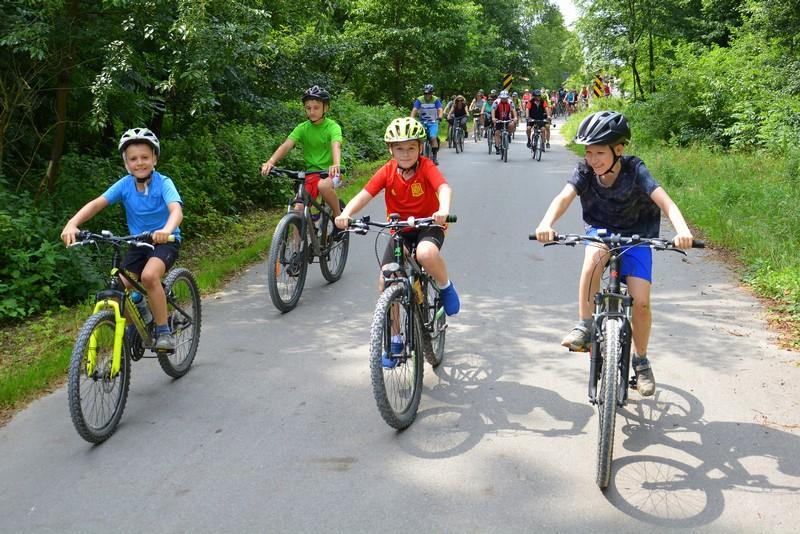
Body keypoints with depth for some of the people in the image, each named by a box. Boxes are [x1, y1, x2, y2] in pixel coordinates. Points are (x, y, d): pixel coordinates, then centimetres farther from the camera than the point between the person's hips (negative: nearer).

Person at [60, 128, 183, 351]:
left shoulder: (163, 183, -17)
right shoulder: (124, 184, -8)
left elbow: (176, 210, -34)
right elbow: (96, 203, -17)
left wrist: (167, 230, -56)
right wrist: (72, 224, -35)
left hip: (165, 241, -4)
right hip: (138, 243, 4)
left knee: (149, 276, -32)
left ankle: (164, 331, -17)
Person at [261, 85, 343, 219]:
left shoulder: (332, 126, -9)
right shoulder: (302, 128, -1)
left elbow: (336, 145, -29)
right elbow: (286, 145, -15)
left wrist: (336, 165, -51)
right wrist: (270, 162, -34)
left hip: (330, 172, -3)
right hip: (311, 173, 3)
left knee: (323, 185, -36)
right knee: (298, 210, -11)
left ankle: (338, 215, -11)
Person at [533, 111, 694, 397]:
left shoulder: (634, 170, -24)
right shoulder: (585, 170, -18)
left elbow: (665, 201, -35)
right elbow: (564, 196, -34)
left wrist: (682, 229, -55)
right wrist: (546, 223, -55)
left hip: (636, 236, -1)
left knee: (641, 301, -13)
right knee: (594, 255, -36)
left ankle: (640, 361, 13)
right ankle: (585, 326, -23)